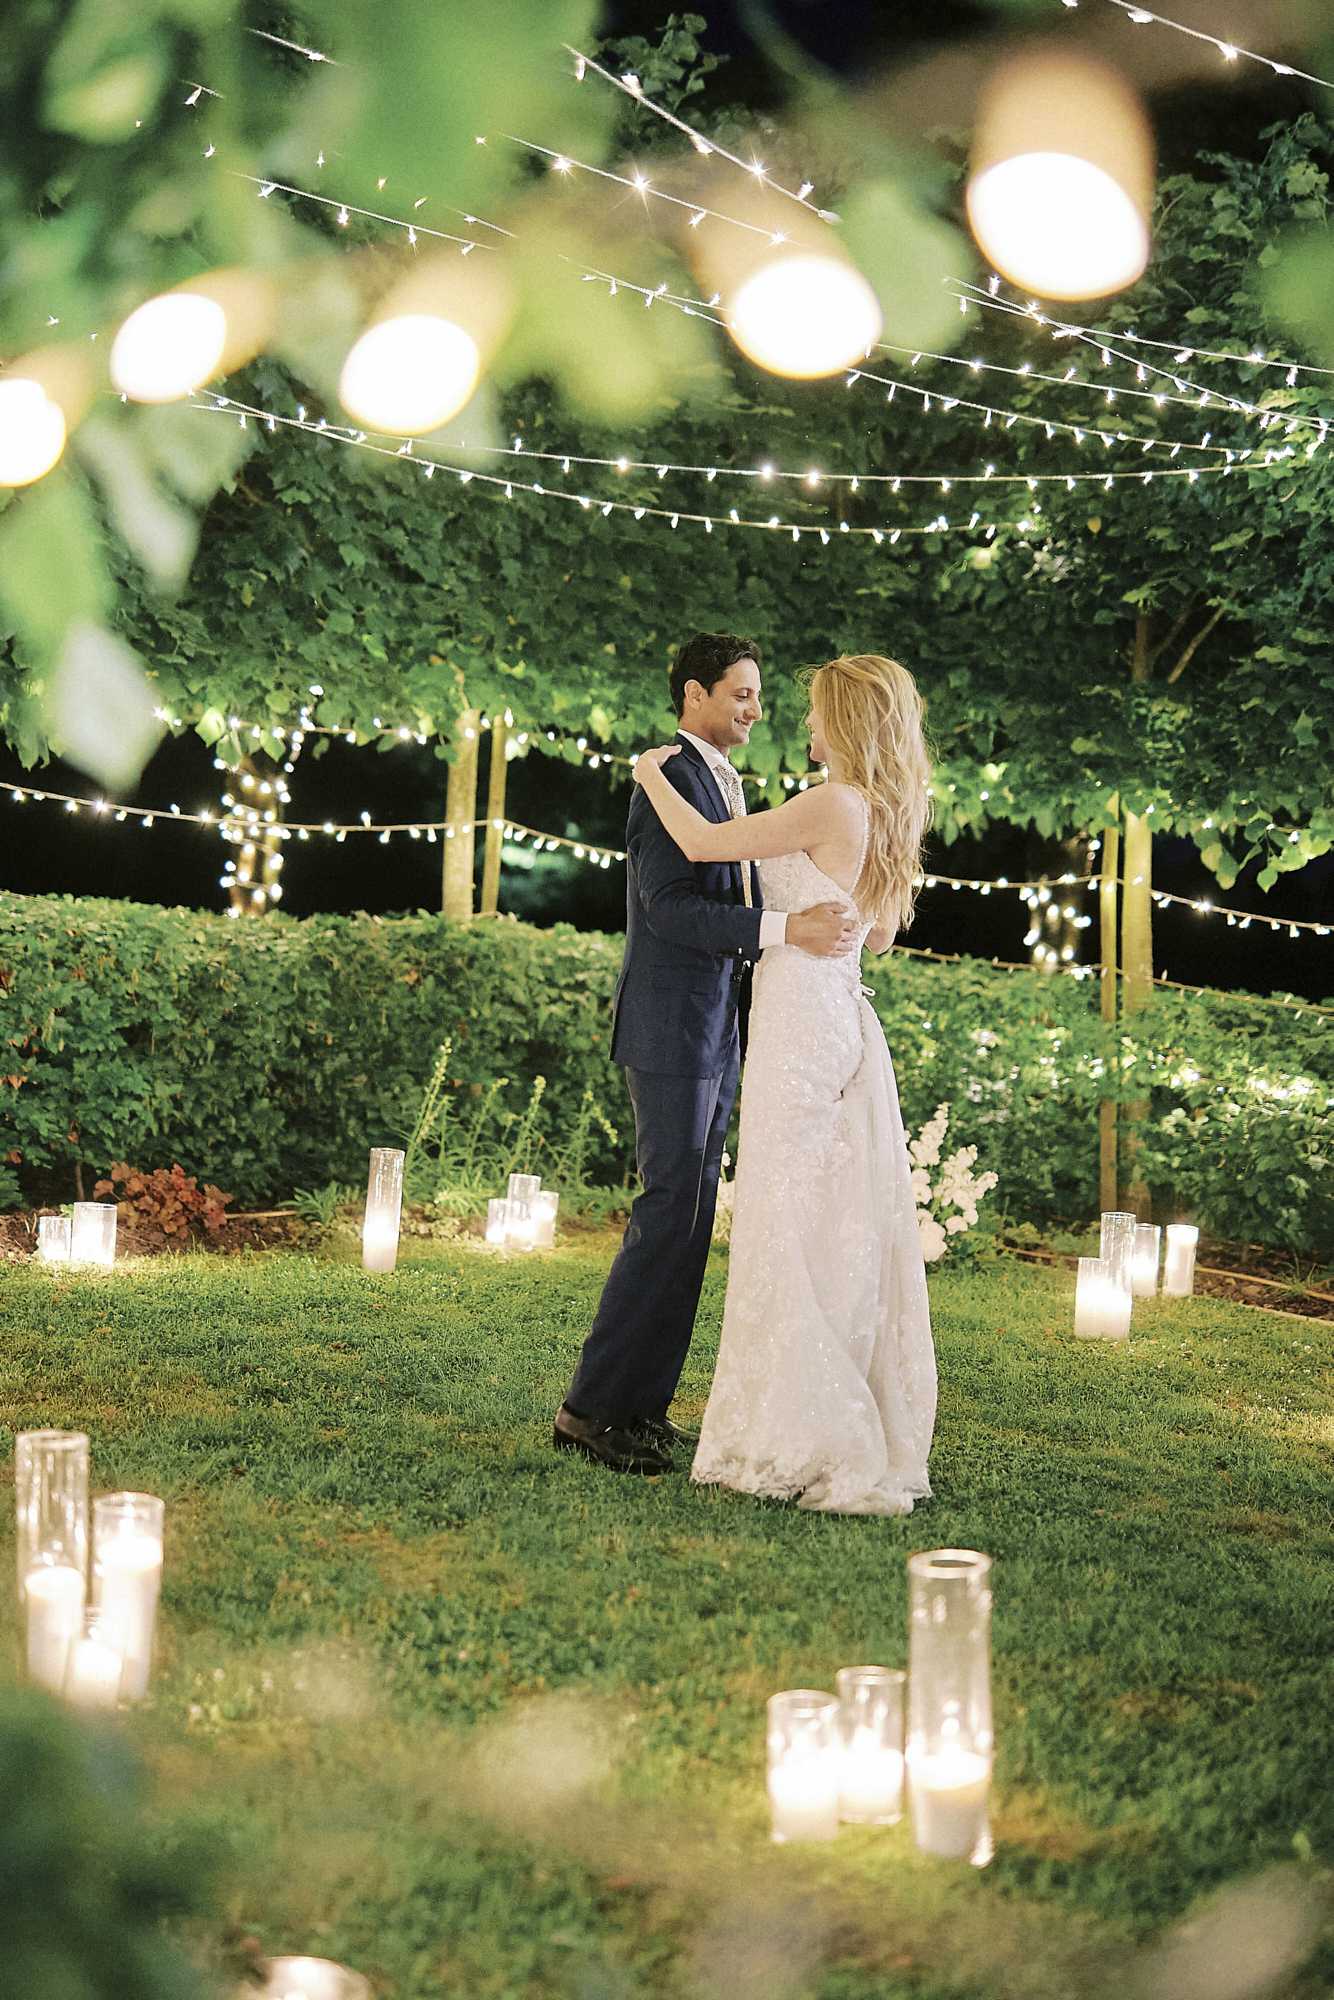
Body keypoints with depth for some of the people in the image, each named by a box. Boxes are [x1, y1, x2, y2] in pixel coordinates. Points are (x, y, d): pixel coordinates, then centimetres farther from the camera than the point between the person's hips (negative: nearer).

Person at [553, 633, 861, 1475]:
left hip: (716, 1033, 10)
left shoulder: (724, 784, 18)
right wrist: (784, 929, -31)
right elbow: (671, 908, -22)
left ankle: (642, 1404, 12)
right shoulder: (672, 778, -12)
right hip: (673, 1030, -10)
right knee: (673, 1214, -11)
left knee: (687, 1220, 9)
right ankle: (592, 1406, -7)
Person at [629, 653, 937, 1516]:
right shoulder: (885, 816, 12)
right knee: (851, 1228, 10)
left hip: (801, 1018, -9)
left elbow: (702, 843, -11)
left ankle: (808, 1444, -3)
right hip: (846, 1016, 9)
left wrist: (652, 775, 5)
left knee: (790, 1226, -4)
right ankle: (875, 1440, 14)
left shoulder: (833, 806, -14)